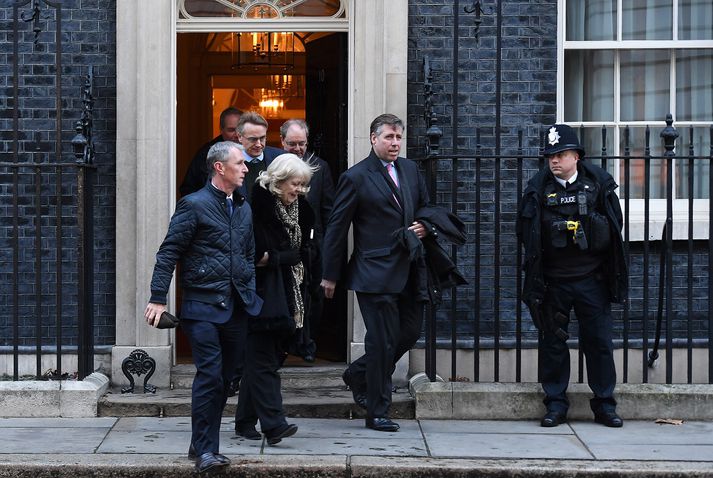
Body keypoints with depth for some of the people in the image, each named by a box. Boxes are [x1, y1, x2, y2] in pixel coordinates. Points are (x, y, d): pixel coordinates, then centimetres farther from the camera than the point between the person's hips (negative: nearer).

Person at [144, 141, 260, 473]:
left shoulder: (244, 208, 15)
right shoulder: (194, 205, -7)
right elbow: (168, 253, -8)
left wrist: (250, 295, 14)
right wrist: (158, 299, -13)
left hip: (234, 308, 7)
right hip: (203, 307, -7)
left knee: (223, 379, 10)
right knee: (210, 376, -12)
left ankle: (202, 445, 22)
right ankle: (205, 451, -4)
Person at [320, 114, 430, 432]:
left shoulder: (410, 170, 11)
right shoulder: (356, 178, -8)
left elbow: (425, 207, 25)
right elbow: (336, 228, -5)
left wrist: (425, 227, 1)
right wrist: (330, 275, -3)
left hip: (407, 271, 7)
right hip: (375, 272, -7)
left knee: (411, 331, 11)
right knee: (382, 341, -3)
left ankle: (358, 374, 32)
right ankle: (377, 412, 11)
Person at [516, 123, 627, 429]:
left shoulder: (598, 182, 1)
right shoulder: (538, 188, 1)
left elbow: (615, 225, 6)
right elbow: (525, 230, 3)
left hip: (592, 277, 0)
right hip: (553, 280, 0)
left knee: (599, 340, 4)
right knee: (553, 341, 6)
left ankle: (604, 404, 15)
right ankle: (556, 404, 16)